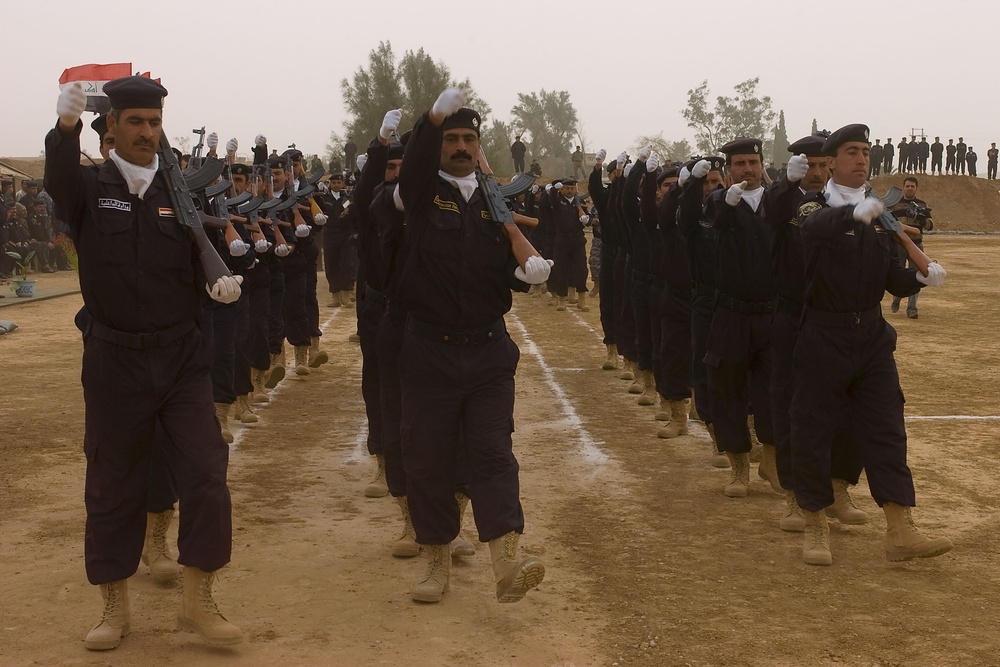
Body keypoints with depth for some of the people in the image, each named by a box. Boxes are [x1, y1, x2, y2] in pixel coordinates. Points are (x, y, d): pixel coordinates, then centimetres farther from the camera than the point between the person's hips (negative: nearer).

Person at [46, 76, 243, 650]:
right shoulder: (90, 188, -1)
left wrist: (222, 282, -20)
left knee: (206, 475, -3)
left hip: (182, 357, 1)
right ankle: (116, 607, 25)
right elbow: (59, 180, -24)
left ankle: (198, 602, 12)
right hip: (114, 361, -1)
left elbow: (207, 257, 3)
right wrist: (66, 126, -43)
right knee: (114, 485, 9)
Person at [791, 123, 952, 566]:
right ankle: (815, 526, 15)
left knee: (885, 429, 1)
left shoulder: (879, 214, 11)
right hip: (824, 335, -4)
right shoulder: (815, 208, -3)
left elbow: (893, 280, 7)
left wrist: (920, 277, -13)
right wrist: (855, 213, -44)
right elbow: (816, 227, -28)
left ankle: (900, 531, 3)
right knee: (813, 430, 0)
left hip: (872, 335, 5)